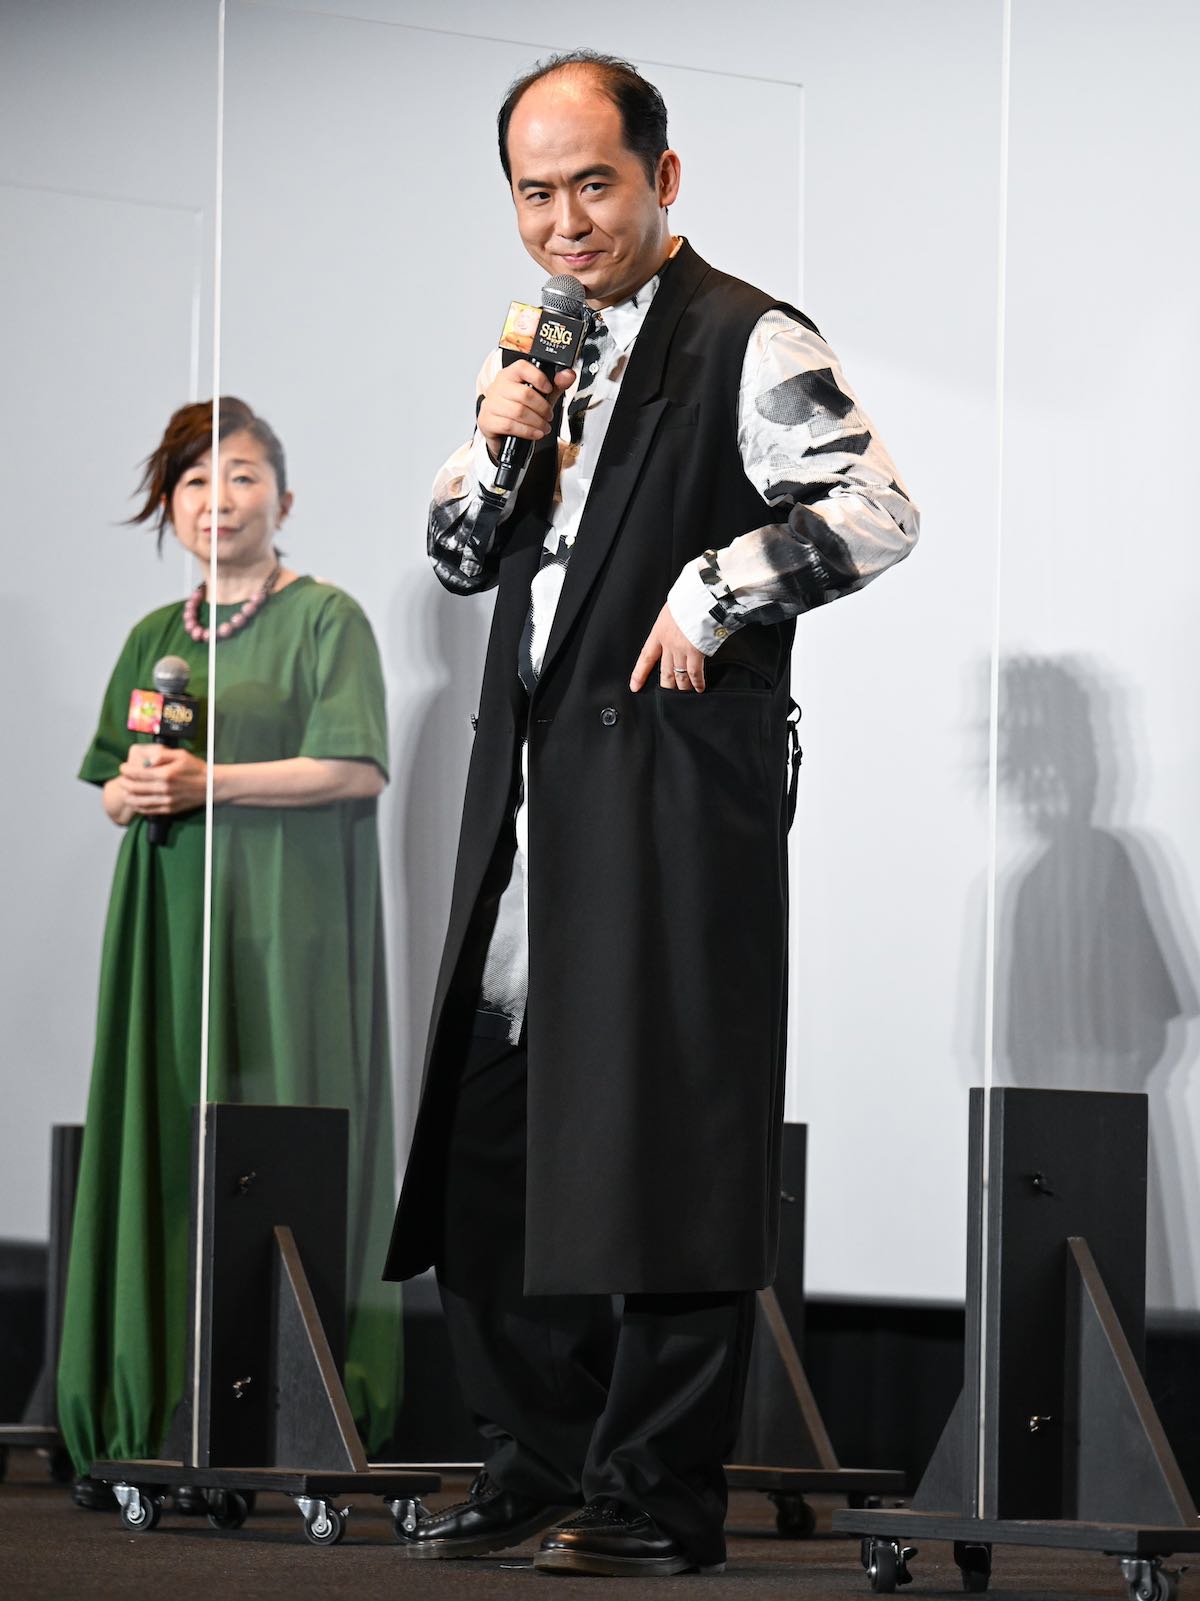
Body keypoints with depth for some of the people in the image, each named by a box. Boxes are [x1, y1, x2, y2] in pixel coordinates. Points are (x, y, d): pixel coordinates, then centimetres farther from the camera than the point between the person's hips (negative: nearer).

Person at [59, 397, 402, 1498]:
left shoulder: (325, 619, 0)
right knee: (163, 1148, 0)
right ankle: (158, 1424, 1)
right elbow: (114, 788, 20)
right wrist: (132, 790, -4)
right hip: (172, 914, 6)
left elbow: (358, 769, -11)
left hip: (286, 921, -6)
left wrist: (208, 783, -15)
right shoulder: (156, 638, 18)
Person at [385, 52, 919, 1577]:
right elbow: (458, 559, 21)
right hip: (534, 793, 8)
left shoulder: (747, 344, -5)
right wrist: (497, 444, 3)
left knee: (661, 1137, -6)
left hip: (675, 784, -8)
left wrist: (713, 591, -15)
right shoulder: (551, 352, 18)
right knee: (494, 1138, 10)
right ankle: (535, 1463, 20)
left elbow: (875, 508, -15)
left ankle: (658, 1496, -2)